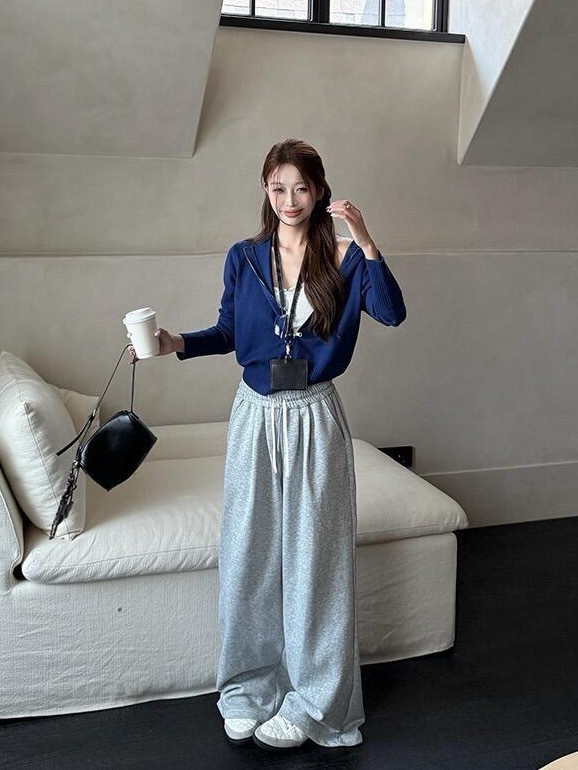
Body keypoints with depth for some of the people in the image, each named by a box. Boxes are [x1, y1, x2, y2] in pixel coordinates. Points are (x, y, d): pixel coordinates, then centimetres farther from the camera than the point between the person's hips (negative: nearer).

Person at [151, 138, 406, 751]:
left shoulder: (341, 258, -4)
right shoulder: (244, 257, 4)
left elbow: (392, 313, -17)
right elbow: (229, 332, 12)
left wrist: (366, 244, -26)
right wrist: (177, 342, -4)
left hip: (315, 418, -2)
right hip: (256, 414, 3)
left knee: (313, 554, 5)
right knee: (248, 552, 9)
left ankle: (312, 704, 21)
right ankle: (251, 689, 28)